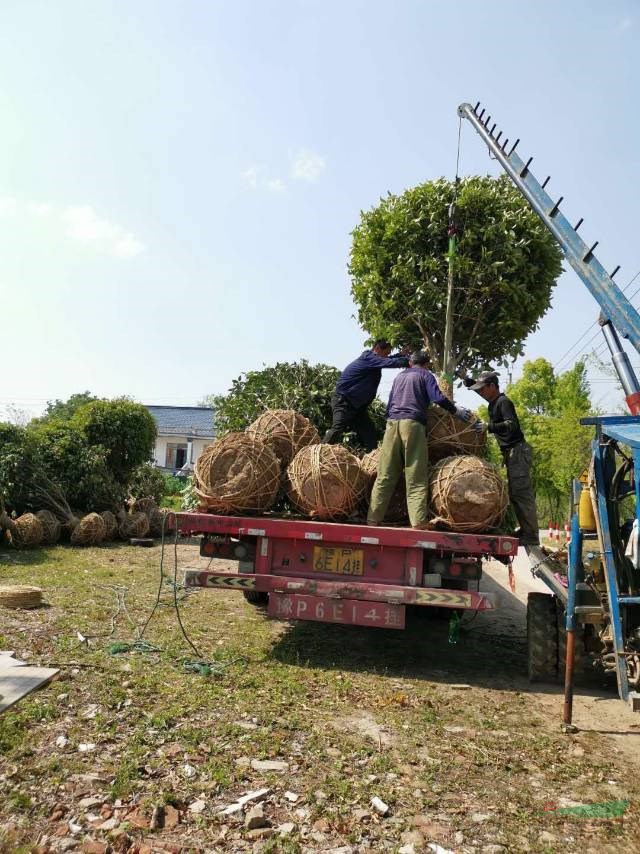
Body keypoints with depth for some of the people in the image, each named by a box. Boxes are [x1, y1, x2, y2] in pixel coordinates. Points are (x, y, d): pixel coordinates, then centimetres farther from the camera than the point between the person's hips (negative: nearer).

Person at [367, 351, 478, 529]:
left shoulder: (399, 377, 27)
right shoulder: (426, 375, 12)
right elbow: (438, 398, -3)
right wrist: (457, 410, 8)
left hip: (392, 422, 5)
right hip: (413, 424, -4)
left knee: (385, 476, 2)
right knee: (416, 479, -8)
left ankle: (372, 520, -3)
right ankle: (418, 523, -19)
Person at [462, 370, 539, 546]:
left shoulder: (503, 402, -12)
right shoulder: (494, 401, 15)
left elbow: (512, 424, -27)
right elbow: (479, 387, 31)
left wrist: (489, 428, -38)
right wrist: (465, 379, 18)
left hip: (517, 451, -10)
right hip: (511, 453, 10)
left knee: (522, 493, -12)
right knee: (515, 494, 11)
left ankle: (531, 536, -12)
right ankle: (526, 531, 16)